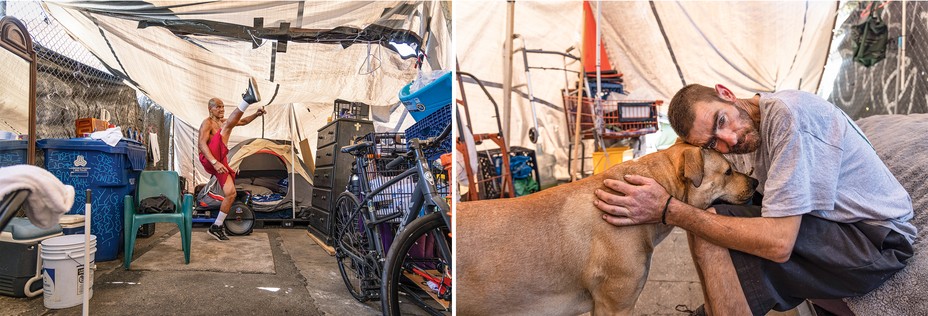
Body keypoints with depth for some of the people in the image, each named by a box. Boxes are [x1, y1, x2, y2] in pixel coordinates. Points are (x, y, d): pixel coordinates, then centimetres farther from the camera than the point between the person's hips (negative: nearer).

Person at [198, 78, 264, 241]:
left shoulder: (223, 122, 23)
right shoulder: (207, 123, -2)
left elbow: (242, 121, 31)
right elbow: (201, 144, -17)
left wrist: (256, 115, 9)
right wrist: (215, 162, -30)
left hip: (220, 161, 8)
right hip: (209, 160, -8)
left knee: (231, 193, -1)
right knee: (228, 125, -21)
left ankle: (217, 227, 7)